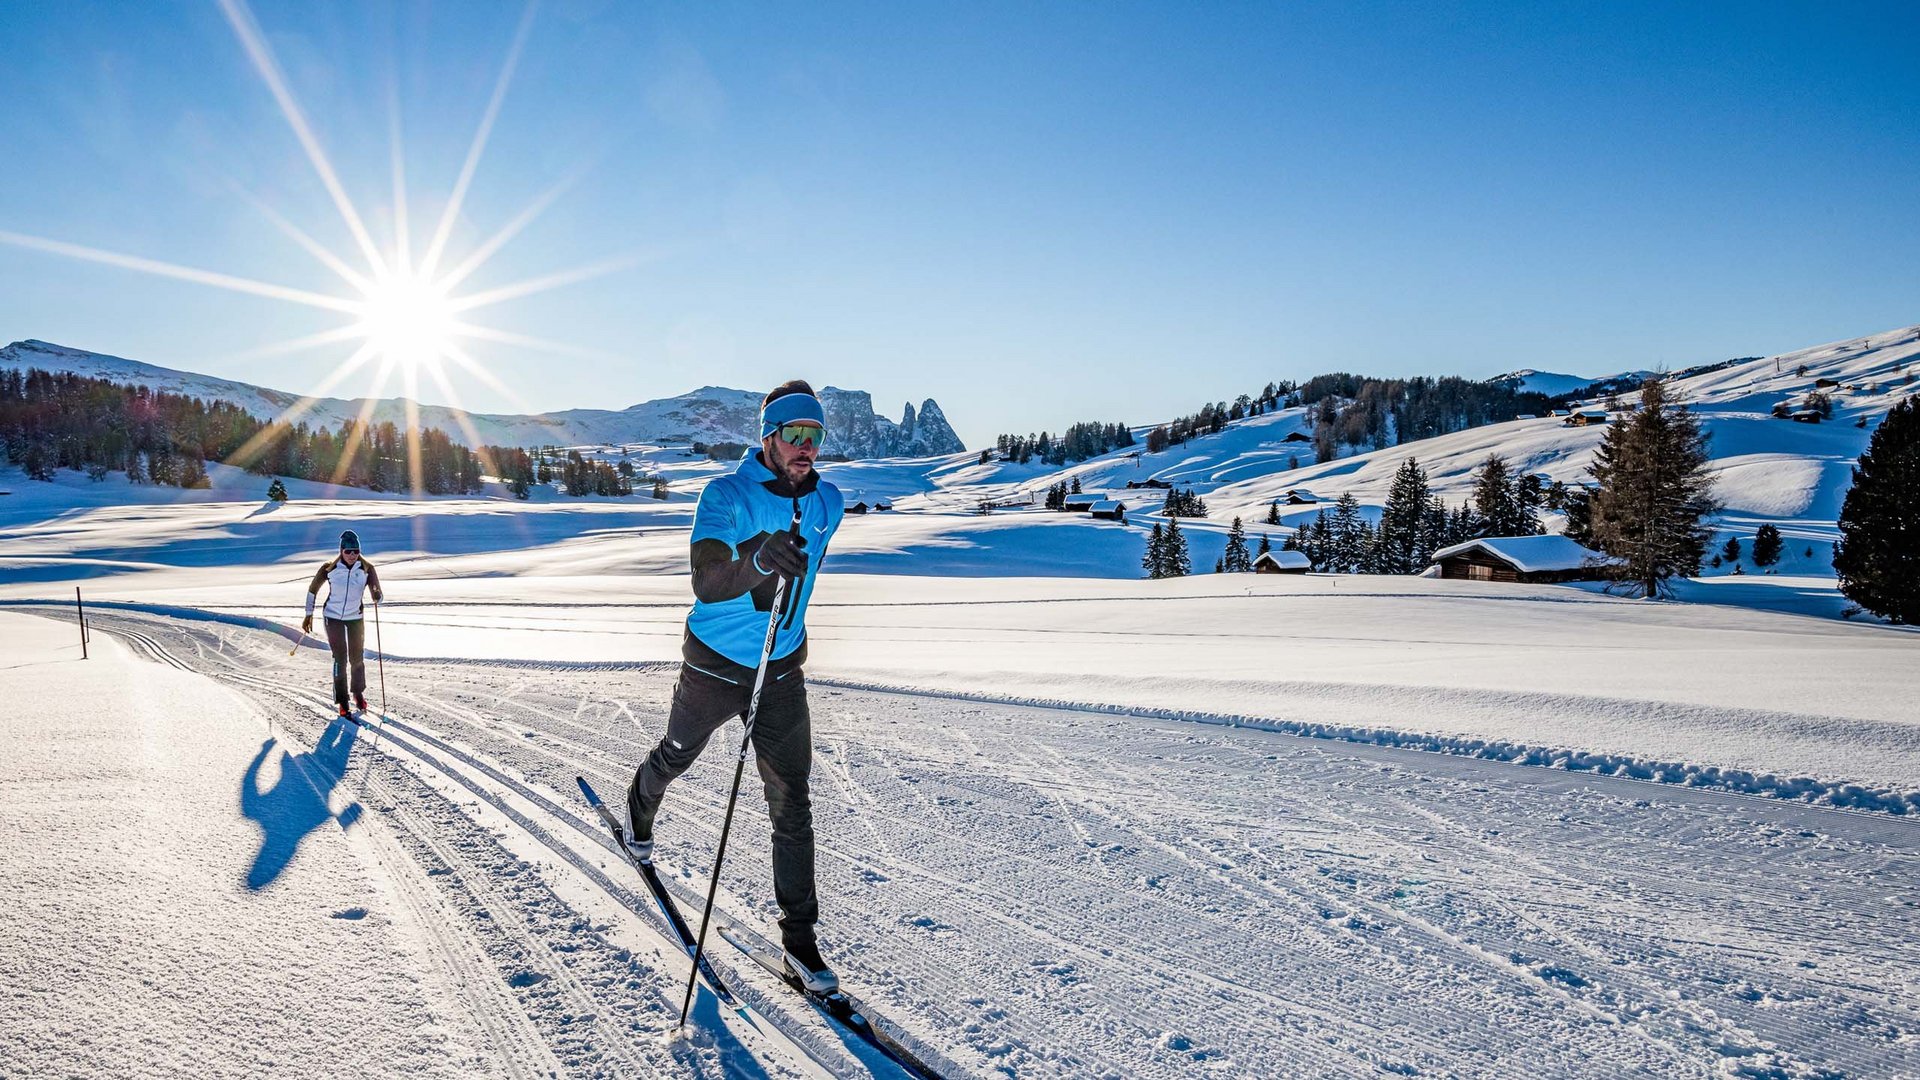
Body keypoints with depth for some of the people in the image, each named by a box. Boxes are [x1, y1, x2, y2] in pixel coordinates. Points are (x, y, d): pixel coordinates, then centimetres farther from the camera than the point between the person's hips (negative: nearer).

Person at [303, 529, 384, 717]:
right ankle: (342, 702, 0)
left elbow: (377, 598, -12)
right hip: (333, 617, -2)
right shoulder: (329, 568, -13)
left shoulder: (367, 569, -11)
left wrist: (376, 596, -36)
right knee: (340, 659, -7)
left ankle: (359, 694, 30)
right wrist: (309, 615, 3)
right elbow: (312, 590, 2)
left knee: (357, 658, 8)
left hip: (355, 618, 2)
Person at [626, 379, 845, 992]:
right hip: (714, 666, -2)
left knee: (791, 803, -1)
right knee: (677, 756, 24)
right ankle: (640, 808, 60)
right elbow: (706, 582, -37)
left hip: (782, 672, 3)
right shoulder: (727, 497, -21)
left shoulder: (828, 503, -6)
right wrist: (759, 556, -57)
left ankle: (799, 938, 9)